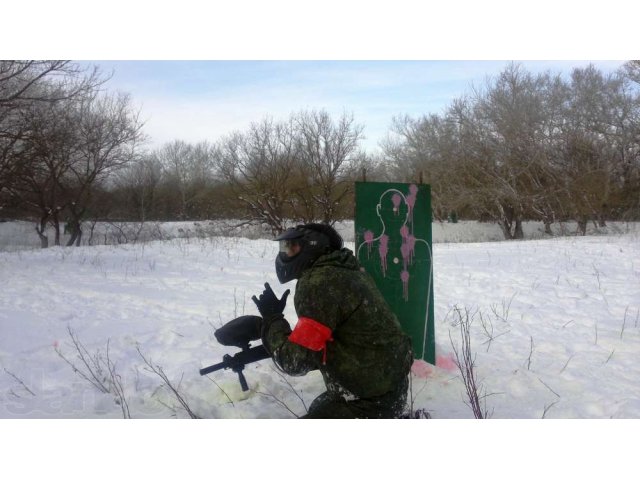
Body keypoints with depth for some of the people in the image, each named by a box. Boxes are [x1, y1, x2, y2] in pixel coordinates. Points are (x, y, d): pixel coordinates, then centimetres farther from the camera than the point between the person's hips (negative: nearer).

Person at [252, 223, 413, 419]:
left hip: (371, 400, -10)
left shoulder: (319, 283, -22)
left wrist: (272, 318, -8)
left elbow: (295, 361, -22)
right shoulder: (345, 270, 6)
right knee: (319, 410, 32)